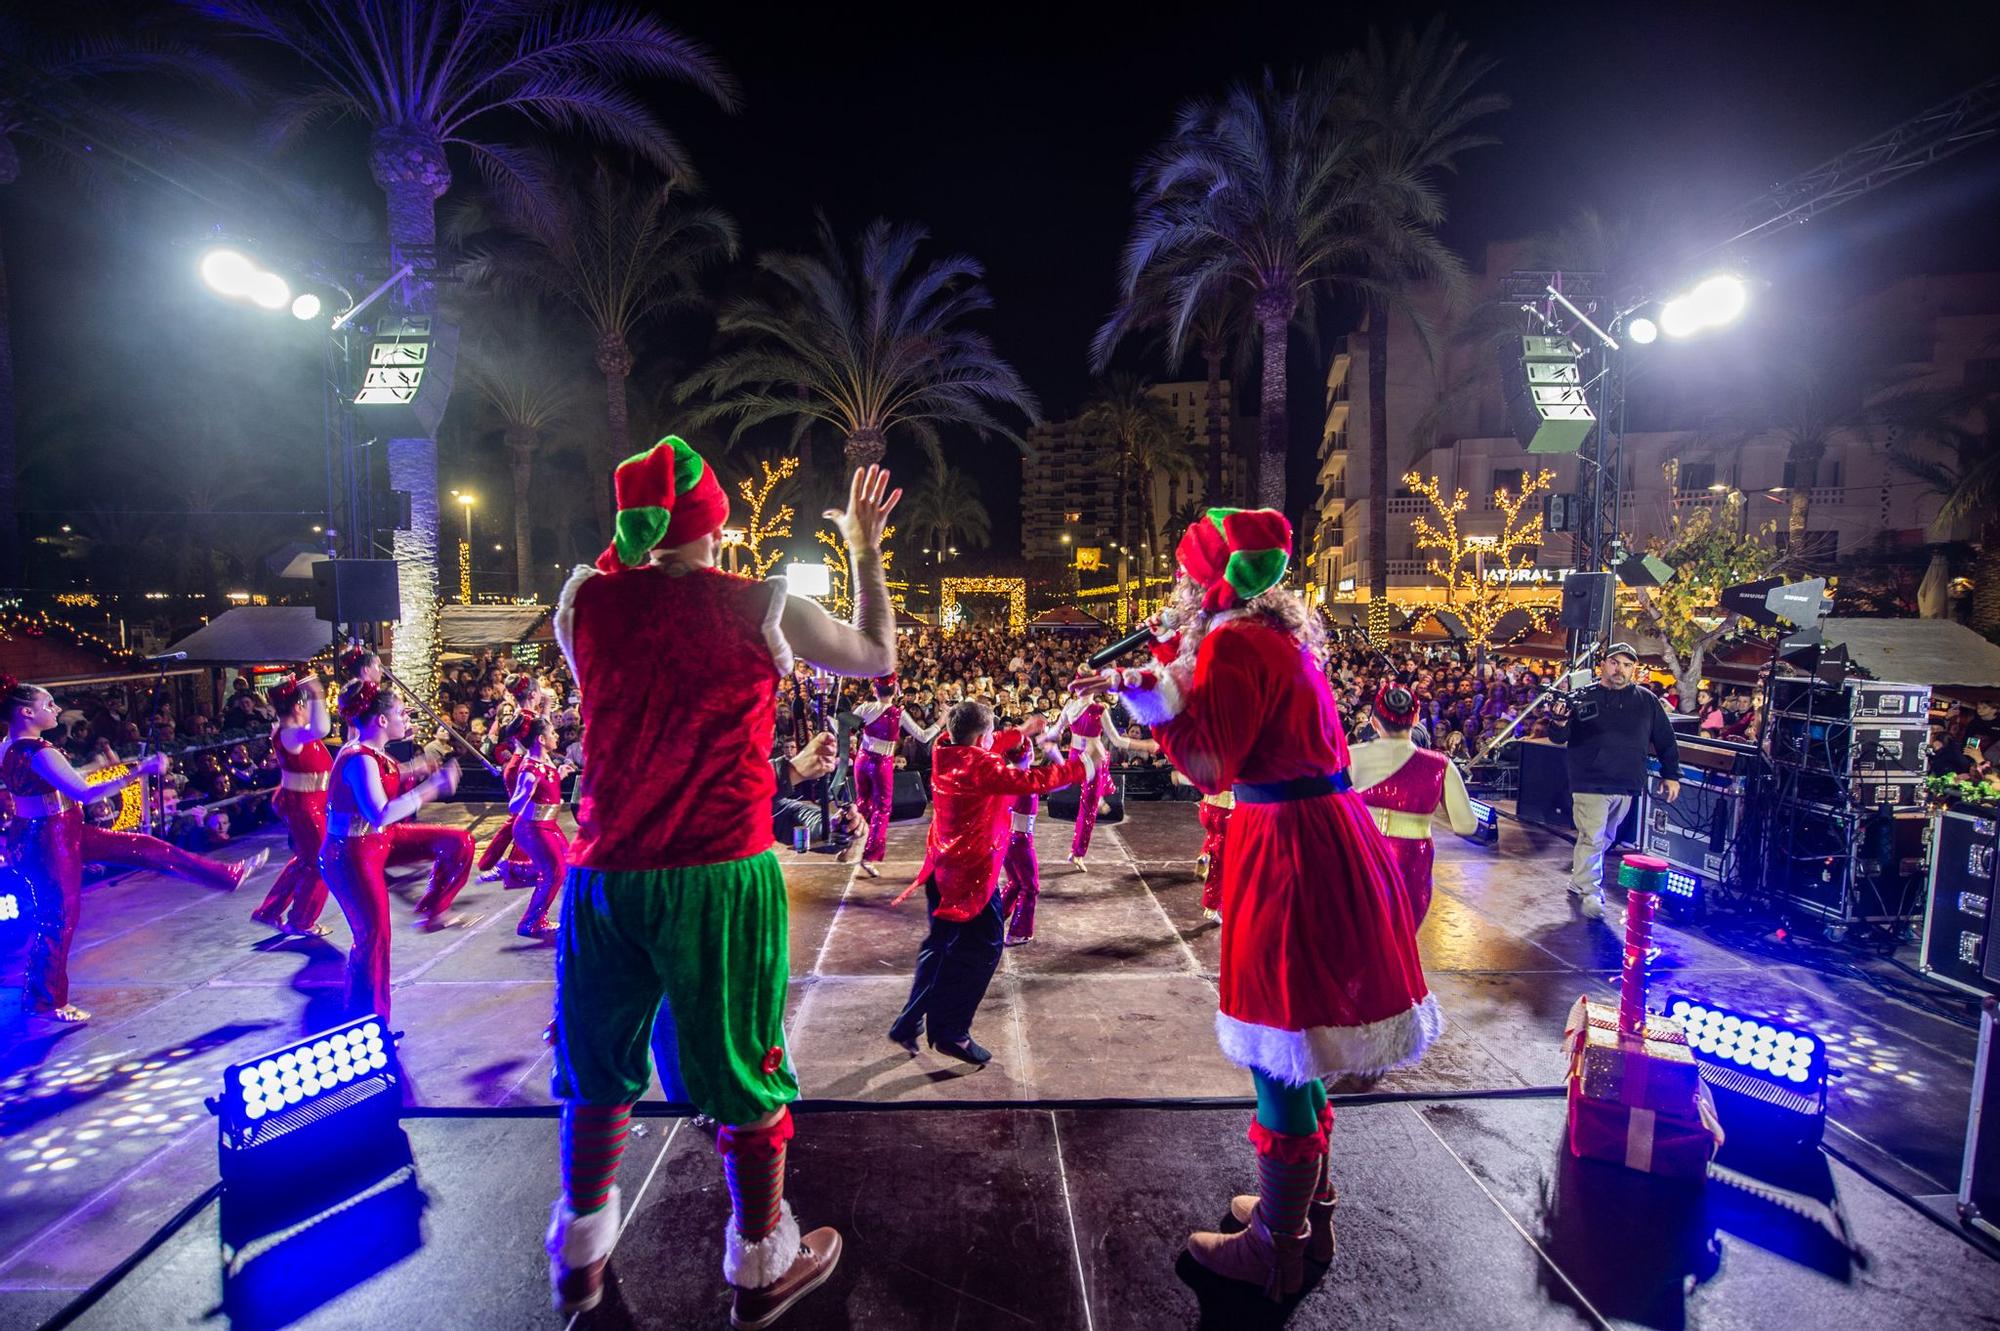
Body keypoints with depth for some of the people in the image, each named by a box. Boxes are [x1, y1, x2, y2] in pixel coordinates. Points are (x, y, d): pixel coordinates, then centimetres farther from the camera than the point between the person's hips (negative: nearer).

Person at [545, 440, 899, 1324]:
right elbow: (879, 657, 6)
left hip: (603, 876, 4)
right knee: (746, 1076, 13)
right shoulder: (759, 609, -9)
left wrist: (633, 550, 24)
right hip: (720, 877, -4)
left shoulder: (584, 599, -1)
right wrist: (866, 552, 18)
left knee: (600, 1071, 22)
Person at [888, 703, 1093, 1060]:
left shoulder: (946, 756, 1)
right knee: (982, 947, 6)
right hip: (971, 870, -9)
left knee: (941, 944, 20)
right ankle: (951, 1033, 13)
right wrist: (1086, 763, -14)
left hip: (943, 866, 9)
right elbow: (1034, 781, -22)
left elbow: (982, 750, 21)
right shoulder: (980, 767, -23)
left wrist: (1022, 732, 28)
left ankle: (908, 1024, 28)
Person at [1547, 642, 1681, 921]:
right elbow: (1560, 738, -6)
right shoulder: (1582, 698, -3)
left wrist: (1671, 775, 10)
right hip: (1591, 783, -4)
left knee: (1604, 839, 14)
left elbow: (1665, 740, 13)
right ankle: (1589, 892, 1)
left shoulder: (1647, 700, 7)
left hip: (1626, 786, 4)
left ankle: (1579, 881, 28)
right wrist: (1559, 722, -28)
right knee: (1592, 838, -7)